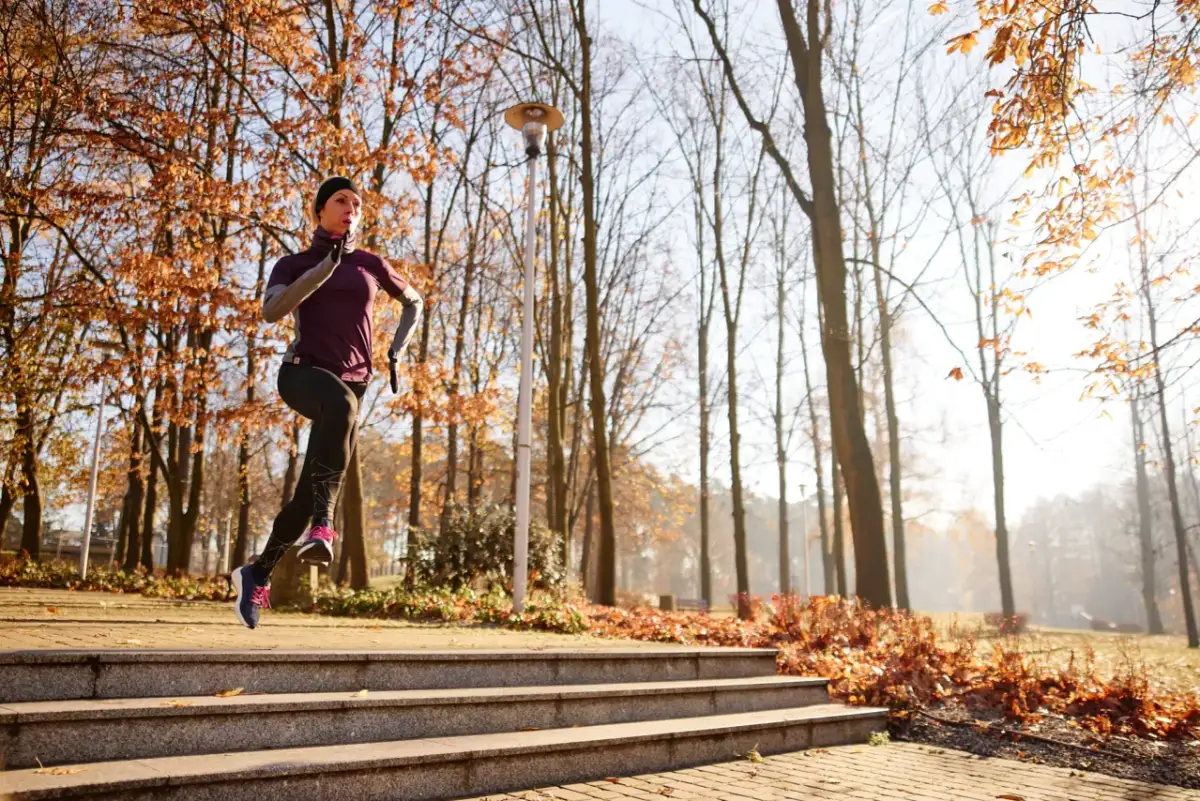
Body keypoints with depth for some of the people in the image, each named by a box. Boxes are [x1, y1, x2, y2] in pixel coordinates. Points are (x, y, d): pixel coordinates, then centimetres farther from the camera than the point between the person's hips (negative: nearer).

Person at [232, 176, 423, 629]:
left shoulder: (371, 264, 16)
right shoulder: (293, 265, 11)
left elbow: (413, 302, 31)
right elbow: (271, 311, -9)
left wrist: (396, 351, 16)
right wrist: (324, 267, -14)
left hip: (352, 383, 3)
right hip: (303, 371, -3)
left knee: (308, 495, 1)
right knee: (340, 404, -41)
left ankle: (257, 575, 23)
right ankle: (323, 525, -43)